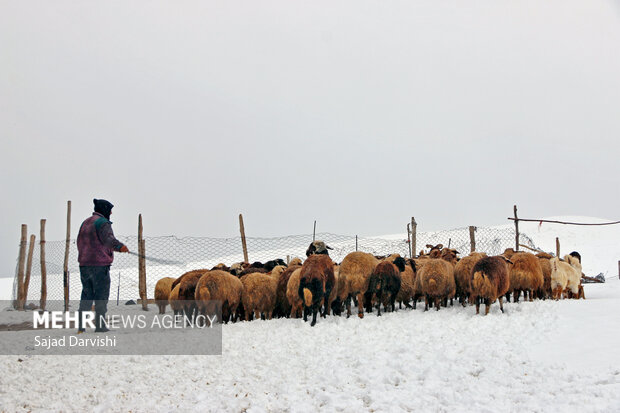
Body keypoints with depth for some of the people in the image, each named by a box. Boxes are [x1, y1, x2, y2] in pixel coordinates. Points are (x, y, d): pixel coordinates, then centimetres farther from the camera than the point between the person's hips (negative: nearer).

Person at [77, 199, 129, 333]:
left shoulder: (85, 222, 19)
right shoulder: (102, 222, -8)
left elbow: (80, 242, 24)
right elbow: (108, 238, -25)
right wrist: (120, 246, -39)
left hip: (84, 264, 8)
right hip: (100, 264, -8)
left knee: (86, 295, 11)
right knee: (101, 296, -4)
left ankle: (81, 326, 7)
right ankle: (100, 326, -5)